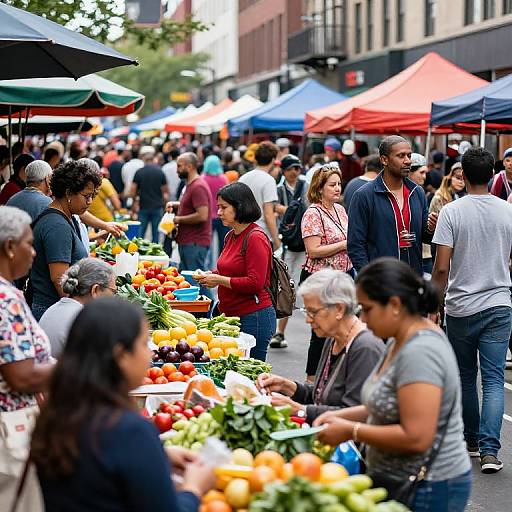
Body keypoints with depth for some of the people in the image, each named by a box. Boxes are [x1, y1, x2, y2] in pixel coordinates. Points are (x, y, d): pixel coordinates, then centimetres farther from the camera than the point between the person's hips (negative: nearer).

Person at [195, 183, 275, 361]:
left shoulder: (255, 238, -14)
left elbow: (255, 283, -20)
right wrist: (212, 275, 6)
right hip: (231, 315, 8)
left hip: (253, 317, -8)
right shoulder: (231, 236, 11)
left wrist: (219, 280, -14)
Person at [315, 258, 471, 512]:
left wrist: (351, 431, -16)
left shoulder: (420, 353, -22)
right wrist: (342, 415, 4)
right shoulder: (400, 342, 10)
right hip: (398, 482, 9)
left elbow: (416, 438, -26)